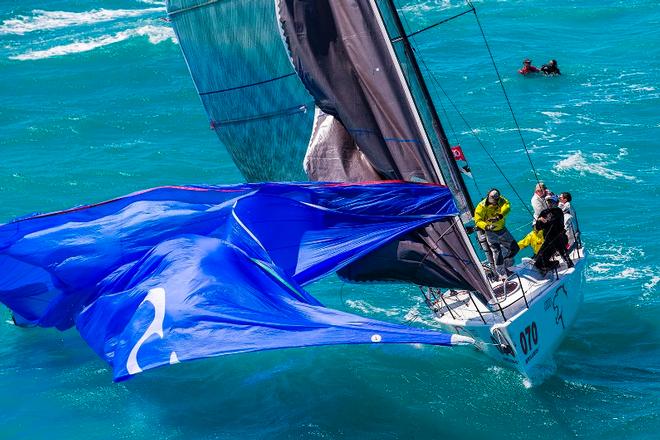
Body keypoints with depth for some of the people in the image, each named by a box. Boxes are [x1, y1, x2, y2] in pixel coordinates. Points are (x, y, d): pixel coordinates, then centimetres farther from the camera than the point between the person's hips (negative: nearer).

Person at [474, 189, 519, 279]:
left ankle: (505, 265, 34)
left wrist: (499, 216, -52)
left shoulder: (500, 200, -13)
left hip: (502, 229, 5)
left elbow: (507, 206, -33)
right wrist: (487, 226, -41)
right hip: (490, 232, -5)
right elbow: (478, 221, -21)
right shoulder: (481, 207, -20)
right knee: (497, 252, -12)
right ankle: (501, 274, 1)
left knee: (514, 248, 10)